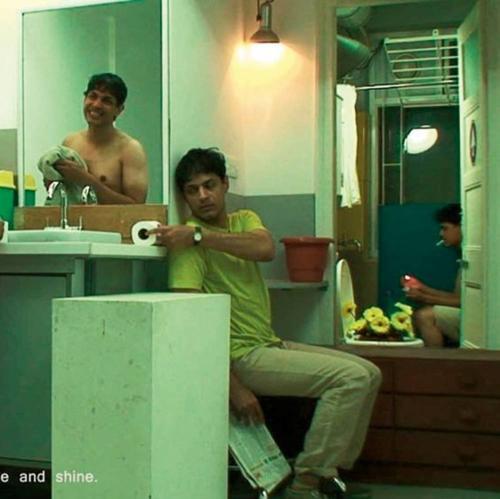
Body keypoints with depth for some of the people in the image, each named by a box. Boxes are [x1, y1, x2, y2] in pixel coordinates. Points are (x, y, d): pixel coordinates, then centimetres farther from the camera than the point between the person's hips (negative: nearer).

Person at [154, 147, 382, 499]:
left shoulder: (244, 220, 12)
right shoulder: (187, 240, -11)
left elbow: (266, 249, -12)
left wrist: (199, 235, -22)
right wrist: (233, 386, -24)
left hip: (270, 344, 8)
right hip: (242, 355, -8)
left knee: (369, 374, 7)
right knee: (352, 377, -16)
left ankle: (330, 470, 13)